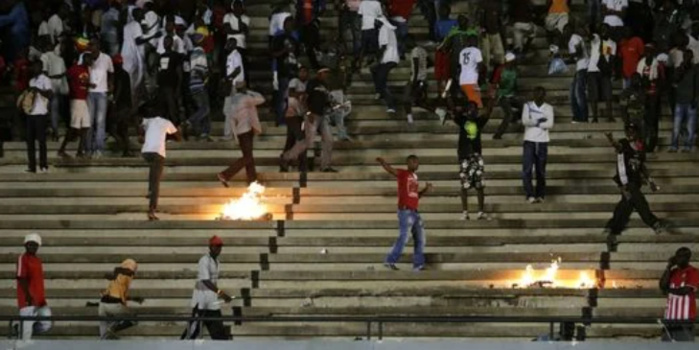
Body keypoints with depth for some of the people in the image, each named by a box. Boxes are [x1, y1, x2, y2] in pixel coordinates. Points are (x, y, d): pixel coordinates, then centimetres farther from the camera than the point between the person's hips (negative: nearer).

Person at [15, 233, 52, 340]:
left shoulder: (38, 260, 17)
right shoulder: (23, 258, -7)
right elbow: (21, 278, -14)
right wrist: (28, 296, -21)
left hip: (40, 300, 8)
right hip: (28, 299, -8)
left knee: (47, 325, 4)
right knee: (27, 325, -9)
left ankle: (21, 330, 18)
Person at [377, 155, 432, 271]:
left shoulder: (415, 177, 18)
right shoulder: (402, 173, -3)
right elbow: (390, 170, -22)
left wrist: (426, 190, 8)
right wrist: (382, 162, -41)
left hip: (414, 212, 8)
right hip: (405, 211, -8)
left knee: (420, 238, 8)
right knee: (404, 236, -12)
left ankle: (418, 264, 13)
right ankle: (390, 261, -5)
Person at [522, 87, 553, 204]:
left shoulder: (548, 108, 5)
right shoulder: (528, 106, 3)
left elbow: (550, 124, -10)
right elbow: (525, 121, -12)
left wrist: (534, 122, -10)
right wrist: (540, 121, -11)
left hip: (542, 142, 1)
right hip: (529, 141, -1)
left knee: (541, 171, 6)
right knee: (527, 169, -11)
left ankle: (540, 195, 15)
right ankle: (530, 195, -11)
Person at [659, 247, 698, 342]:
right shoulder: (673, 272, 16)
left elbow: (685, 291, -12)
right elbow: (662, 286, 4)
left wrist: (669, 290, 2)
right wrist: (669, 267, 2)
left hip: (685, 317, -7)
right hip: (670, 316, 7)